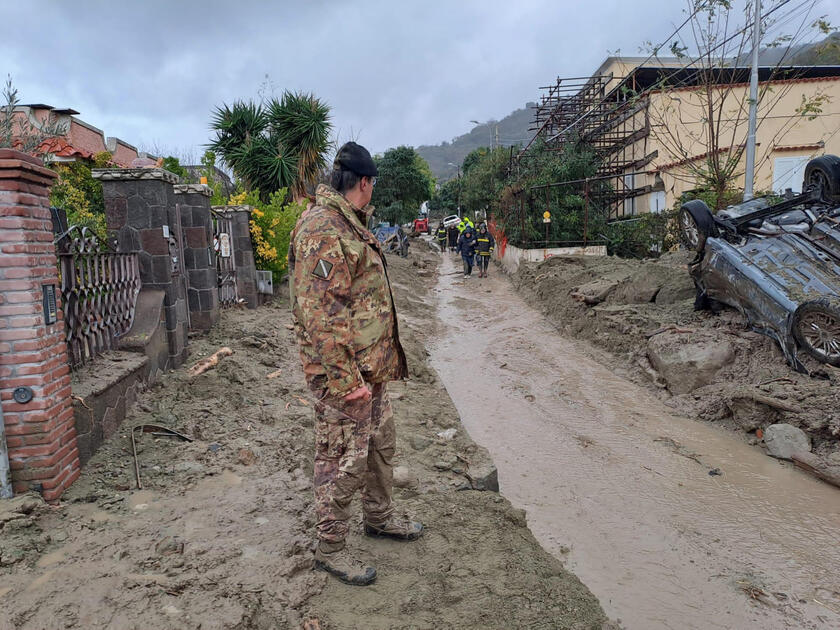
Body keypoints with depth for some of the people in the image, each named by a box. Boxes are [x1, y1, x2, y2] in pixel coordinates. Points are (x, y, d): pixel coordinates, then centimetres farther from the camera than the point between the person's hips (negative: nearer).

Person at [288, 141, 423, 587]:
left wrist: (385, 359, 23)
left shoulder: (349, 224, 15)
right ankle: (330, 549, 21)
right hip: (344, 373, -10)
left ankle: (379, 518, 42)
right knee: (343, 459, 3)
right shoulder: (321, 230, -20)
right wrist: (345, 380, -25)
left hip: (372, 367, 10)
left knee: (381, 442, 22)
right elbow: (321, 315, -26)